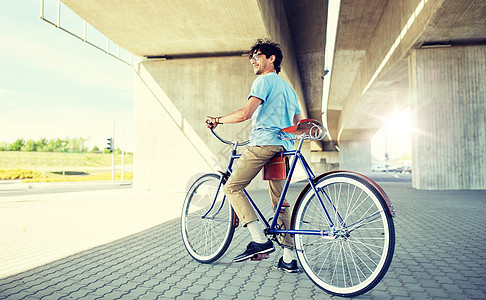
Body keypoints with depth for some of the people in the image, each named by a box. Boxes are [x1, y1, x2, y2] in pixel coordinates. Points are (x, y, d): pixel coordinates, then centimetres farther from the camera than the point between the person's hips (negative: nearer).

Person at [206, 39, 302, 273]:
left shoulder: (264, 81, -1)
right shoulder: (288, 87, 27)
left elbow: (245, 113, -15)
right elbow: (299, 125, 26)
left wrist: (218, 120, -3)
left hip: (264, 143, -9)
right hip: (284, 147, 9)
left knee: (232, 188, -3)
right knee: (280, 202, 9)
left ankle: (260, 240, -13)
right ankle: (288, 258, 8)